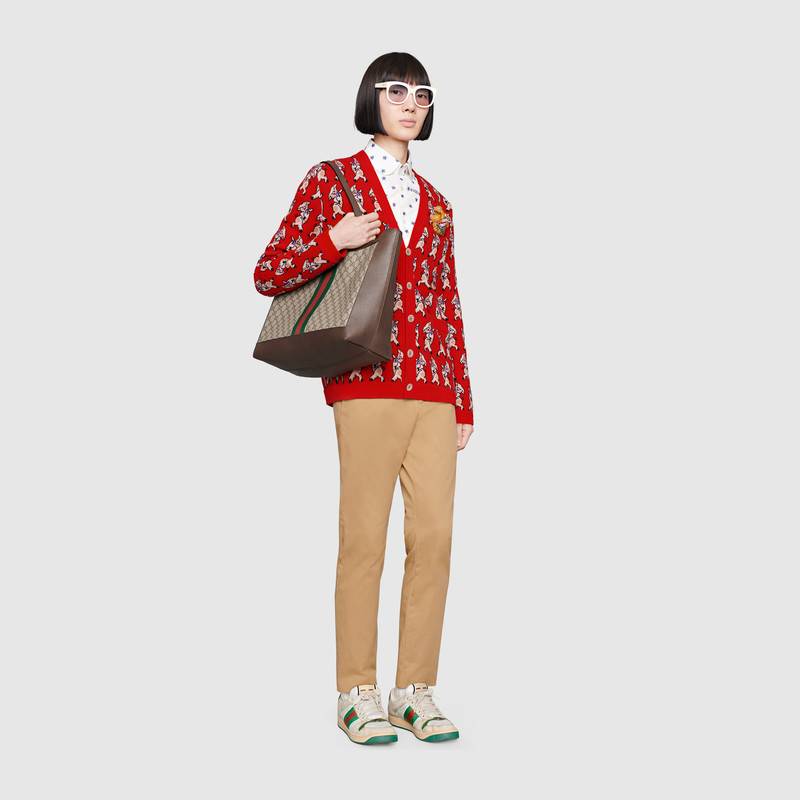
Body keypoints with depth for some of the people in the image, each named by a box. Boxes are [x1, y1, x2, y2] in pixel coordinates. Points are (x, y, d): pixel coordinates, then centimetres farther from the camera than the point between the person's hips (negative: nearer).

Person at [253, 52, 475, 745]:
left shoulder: (435, 202, 20)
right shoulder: (331, 180, 6)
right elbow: (269, 275, 3)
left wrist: (464, 401, 14)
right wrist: (335, 239, -14)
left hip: (434, 388, 5)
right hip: (368, 381, -5)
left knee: (434, 537, 2)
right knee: (364, 539, -3)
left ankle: (417, 692, 12)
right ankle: (358, 695, 8)